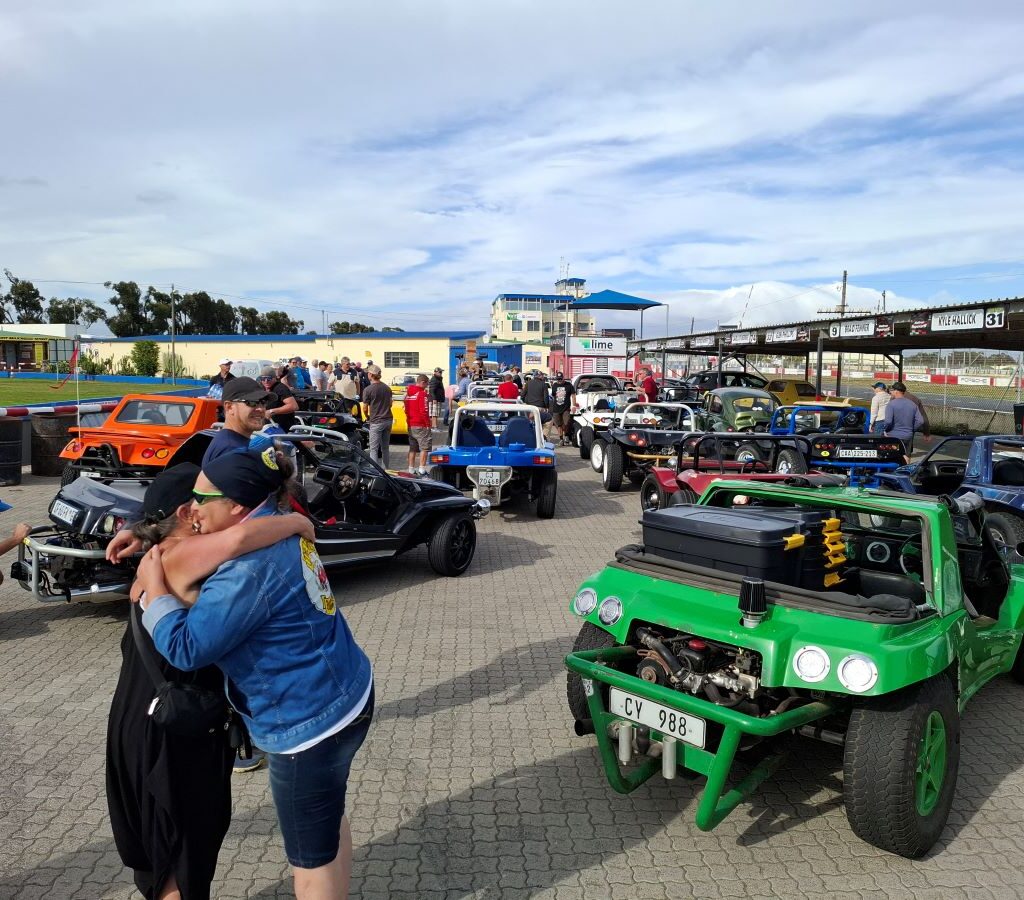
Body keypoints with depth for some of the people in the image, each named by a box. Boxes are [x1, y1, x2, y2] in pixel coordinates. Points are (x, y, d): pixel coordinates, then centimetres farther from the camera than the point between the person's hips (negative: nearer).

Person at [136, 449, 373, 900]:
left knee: (310, 857, 11)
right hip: (344, 697, 10)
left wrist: (153, 587, -10)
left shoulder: (249, 570, -27)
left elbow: (185, 647, -23)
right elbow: (199, 540, 23)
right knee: (327, 818, 30)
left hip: (311, 723, -10)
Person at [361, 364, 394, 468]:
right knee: (386, 447, 14)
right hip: (388, 420, 6)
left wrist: (367, 417, 12)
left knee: (374, 449, -2)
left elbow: (365, 408, -7)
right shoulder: (387, 388, 9)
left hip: (376, 422, -6)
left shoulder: (368, 390, -11)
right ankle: (385, 470, 18)